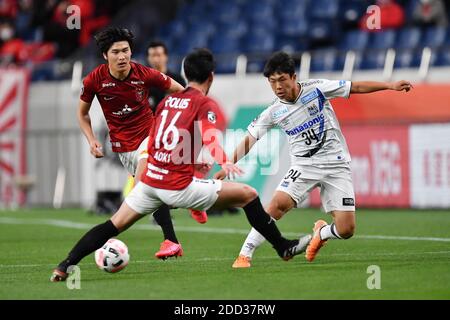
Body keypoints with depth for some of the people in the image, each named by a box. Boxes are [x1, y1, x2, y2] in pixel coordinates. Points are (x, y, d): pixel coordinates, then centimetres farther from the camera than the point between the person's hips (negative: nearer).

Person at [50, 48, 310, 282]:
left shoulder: (167, 101, 16)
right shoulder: (204, 103, -4)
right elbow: (209, 138, -24)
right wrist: (224, 163, -40)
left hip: (150, 180, 6)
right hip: (179, 186, -6)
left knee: (115, 225, 12)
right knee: (248, 194, 3)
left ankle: (65, 266, 3)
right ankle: (283, 247, 9)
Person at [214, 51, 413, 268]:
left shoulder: (316, 89, -7)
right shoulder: (273, 112, -2)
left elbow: (356, 87, -1)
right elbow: (249, 140, 6)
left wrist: (390, 86, -7)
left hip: (336, 166, -1)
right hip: (304, 166, 1)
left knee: (346, 230, -10)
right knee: (278, 204, -26)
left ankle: (321, 232, 26)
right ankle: (245, 255, -16)